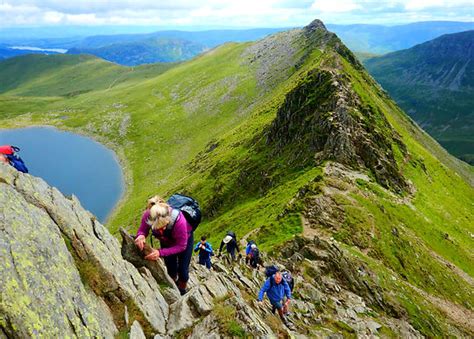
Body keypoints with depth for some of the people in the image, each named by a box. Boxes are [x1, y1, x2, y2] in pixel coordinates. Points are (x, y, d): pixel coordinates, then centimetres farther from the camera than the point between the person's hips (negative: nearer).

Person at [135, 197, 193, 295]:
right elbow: (142, 230, -18)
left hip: (185, 239, -2)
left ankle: (182, 292, 37)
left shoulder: (179, 220, -45)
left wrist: (160, 253, -42)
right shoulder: (147, 215, -38)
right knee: (171, 270, 8)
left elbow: (181, 246, -31)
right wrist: (140, 235, -42)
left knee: (182, 270, 4)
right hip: (166, 241, 3)